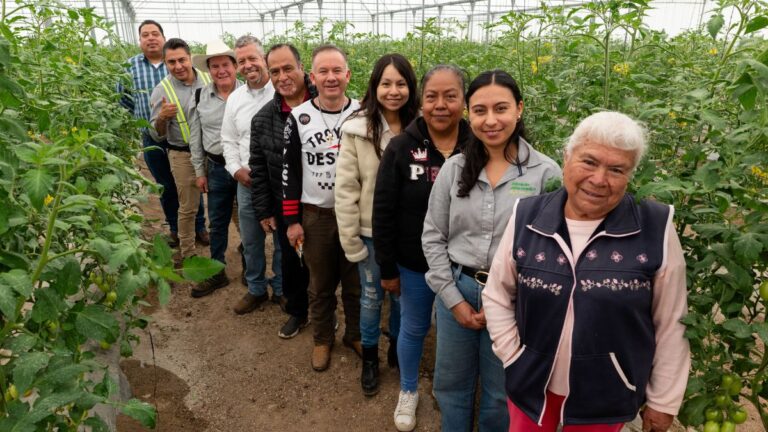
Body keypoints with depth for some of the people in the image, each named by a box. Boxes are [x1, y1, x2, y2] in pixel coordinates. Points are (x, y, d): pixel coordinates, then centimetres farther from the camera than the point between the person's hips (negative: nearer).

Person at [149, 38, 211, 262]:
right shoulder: (162, 90, -6)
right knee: (188, 207, 8)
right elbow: (157, 135, -5)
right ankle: (188, 254, 24)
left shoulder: (208, 80, -1)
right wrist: (161, 117, -26)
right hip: (184, 155, -2)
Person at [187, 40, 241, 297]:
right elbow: (195, 137, 8)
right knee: (217, 222, 15)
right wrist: (199, 171, 8)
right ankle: (216, 273, 31)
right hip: (216, 168, 4)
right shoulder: (200, 97, 3)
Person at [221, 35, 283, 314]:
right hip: (247, 183, 5)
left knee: (283, 240, 10)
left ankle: (281, 289, 30)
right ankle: (256, 289, 36)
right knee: (251, 242, 17)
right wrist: (237, 169, -1)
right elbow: (228, 141, 14)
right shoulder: (235, 99, 8)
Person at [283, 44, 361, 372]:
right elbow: (290, 171, -1)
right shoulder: (298, 118, -5)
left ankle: (355, 334, 36)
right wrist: (292, 220, -2)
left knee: (356, 282, 13)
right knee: (320, 284, 14)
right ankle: (322, 339, 35)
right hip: (315, 215, 0)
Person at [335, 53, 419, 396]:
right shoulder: (357, 129, -12)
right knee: (371, 297, 15)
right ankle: (369, 358, 39)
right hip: (372, 232, -1)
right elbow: (345, 189, -11)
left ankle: (397, 350, 45)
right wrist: (350, 240, -10)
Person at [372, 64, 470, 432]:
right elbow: (383, 213, -8)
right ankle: (408, 390, 44)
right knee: (414, 329, 19)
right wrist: (387, 269, -6)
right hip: (414, 264, 0)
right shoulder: (401, 148, -11)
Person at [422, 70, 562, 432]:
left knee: (501, 395, 17)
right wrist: (454, 299, -4)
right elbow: (432, 237, 1)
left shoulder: (545, 172, -10)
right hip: (456, 290, 3)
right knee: (451, 384, 20)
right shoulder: (454, 169, -1)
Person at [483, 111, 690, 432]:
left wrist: (663, 400, 2)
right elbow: (497, 297, 1)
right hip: (531, 385, 2)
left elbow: (669, 325, -4)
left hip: (607, 397, -1)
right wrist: (515, 360, -3)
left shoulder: (656, 228, -13)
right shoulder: (527, 217, -9)